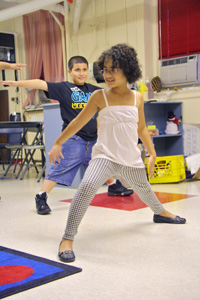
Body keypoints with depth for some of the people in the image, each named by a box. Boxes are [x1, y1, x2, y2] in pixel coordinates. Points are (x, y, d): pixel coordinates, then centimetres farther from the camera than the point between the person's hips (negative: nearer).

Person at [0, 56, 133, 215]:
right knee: (62, 167, -11)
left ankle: (114, 186, 45)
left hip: (93, 138, 6)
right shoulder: (64, 88, -5)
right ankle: (41, 197, -2)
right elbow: (41, 84, -16)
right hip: (73, 138, -6)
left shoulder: (93, 90, 8)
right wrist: (18, 83, -25)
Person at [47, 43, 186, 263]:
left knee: (143, 189, 25)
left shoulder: (137, 97, 2)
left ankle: (160, 212, 59)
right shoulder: (99, 96, -7)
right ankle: (68, 239, -22)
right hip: (104, 156, -4)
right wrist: (58, 143, 3)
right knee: (87, 186, -29)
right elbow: (79, 122, 0)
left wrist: (152, 152, 12)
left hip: (131, 159, 4)